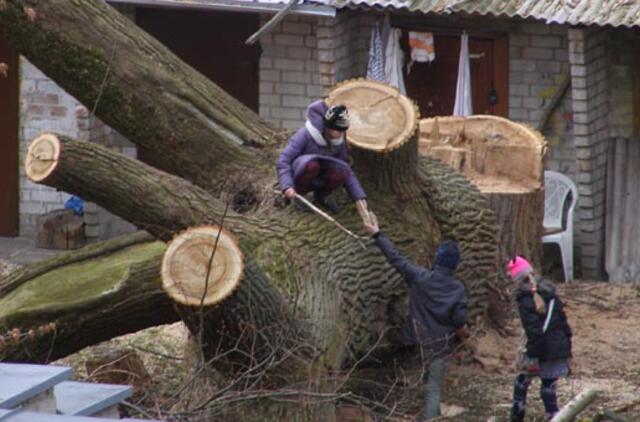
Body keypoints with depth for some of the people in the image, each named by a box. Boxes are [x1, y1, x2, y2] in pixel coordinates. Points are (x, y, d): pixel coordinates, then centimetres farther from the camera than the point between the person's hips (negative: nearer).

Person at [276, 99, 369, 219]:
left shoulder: (340, 141, -6)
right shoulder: (306, 134, -24)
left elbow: (348, 172, 0)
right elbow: (283, 161, -27)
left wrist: (359, 198, -11)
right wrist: (287, 186, -42)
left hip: (317, 181, 5)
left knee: (341, 170, -27)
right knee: (311, 163, -38)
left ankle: (321, 196, 2)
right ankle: (298, 195, -12)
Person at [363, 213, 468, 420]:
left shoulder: (420, 278, -12)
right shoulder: (458, 288, -11)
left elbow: (395, 258, -8)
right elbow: (460, 323, -11)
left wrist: (377, 234, 0)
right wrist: (465, 334, 12)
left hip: (419, 343, 0)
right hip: (442, 346, 0)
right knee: (434, 388, 6)